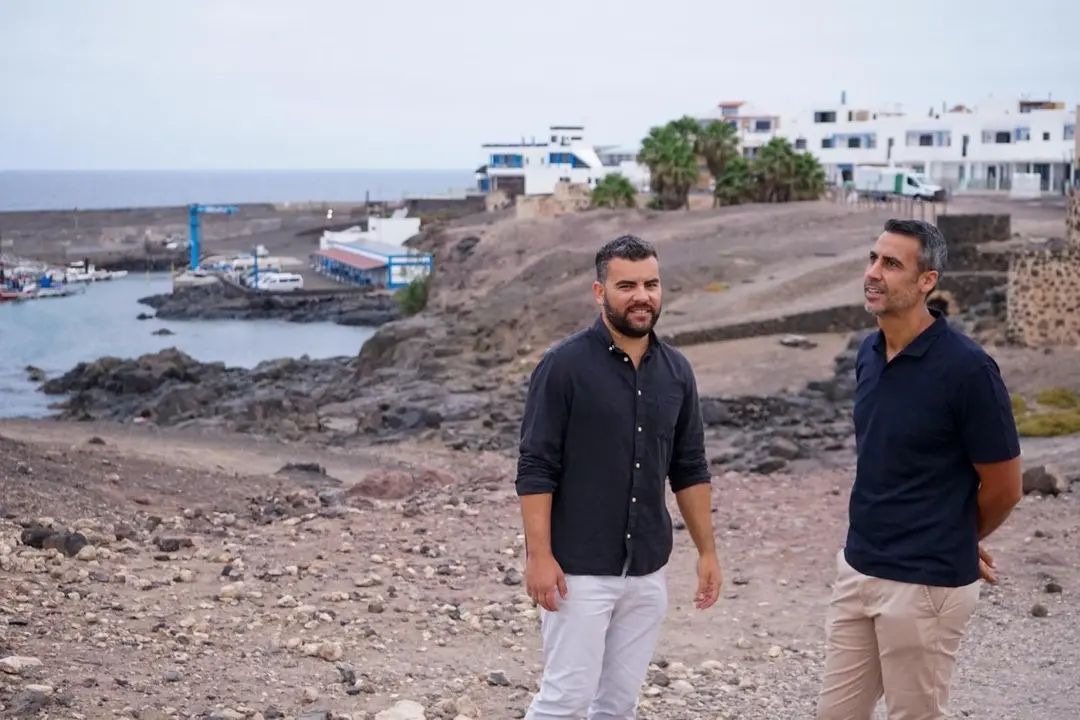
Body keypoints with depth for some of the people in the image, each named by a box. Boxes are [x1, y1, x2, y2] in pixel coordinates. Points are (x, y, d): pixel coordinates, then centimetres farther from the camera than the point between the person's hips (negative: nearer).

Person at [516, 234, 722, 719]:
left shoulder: (676, 371, 6)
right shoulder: (564, 365, -10)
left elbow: (690, 469, 13)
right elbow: (535, 468, -12)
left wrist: (707, 551, 10)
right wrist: (539, 555, -17)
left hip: (648, 571, 5)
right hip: (579, 569, -5)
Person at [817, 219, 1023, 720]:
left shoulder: (965, 367, -18)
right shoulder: (869, 354, 4)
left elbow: (1003, 488, -10)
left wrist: (949, 543, 6)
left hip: (926, 584, -7)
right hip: (856, 570, 7)